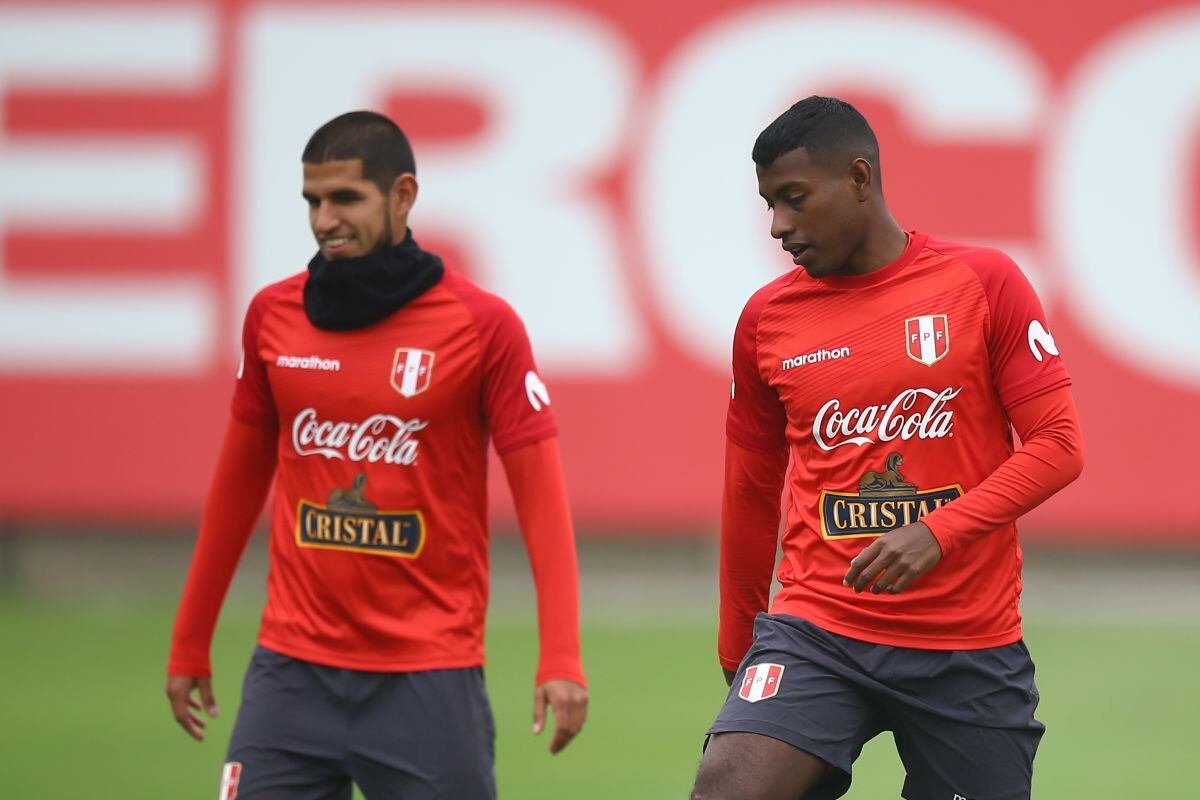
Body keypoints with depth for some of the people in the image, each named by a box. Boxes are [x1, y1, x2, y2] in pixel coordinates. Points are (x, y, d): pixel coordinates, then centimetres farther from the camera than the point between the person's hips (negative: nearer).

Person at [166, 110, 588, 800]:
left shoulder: (483, 325, -5)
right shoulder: (274, 316, 6)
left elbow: (540, 496, -6)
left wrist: (561, 660, -15)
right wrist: (190, 644, 18)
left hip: (428, 682, -3)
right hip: (292, 670, 3)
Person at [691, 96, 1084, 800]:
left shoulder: (983, 281, -1)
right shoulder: (767, 318, 7)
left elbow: (1060, 445, -3)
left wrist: (940, 531, -16)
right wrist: (736, 649, 20)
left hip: (971, 645, -1)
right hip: (818, 629, 1)